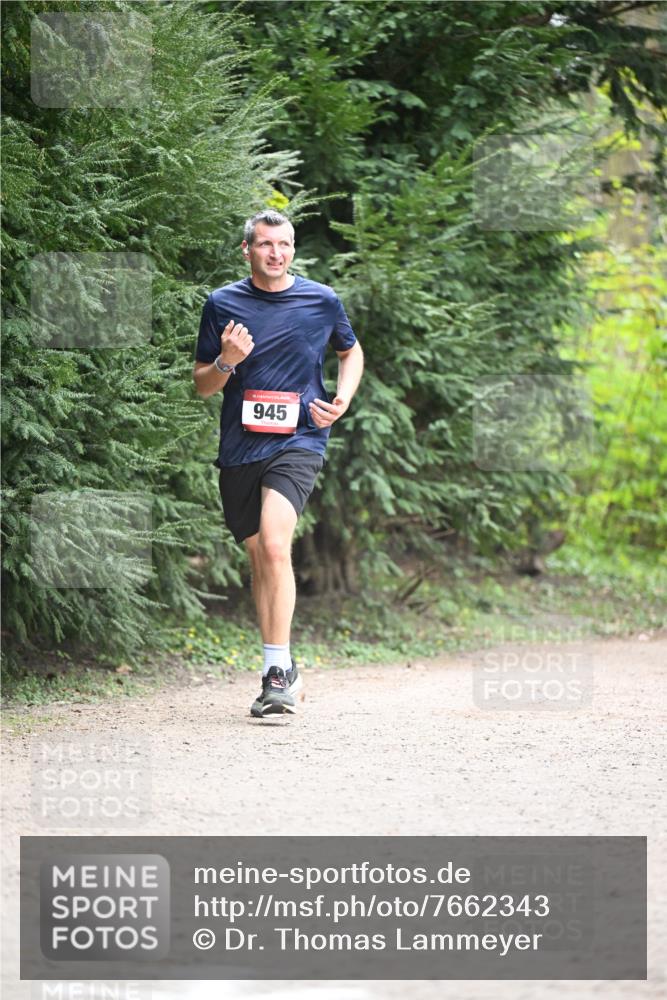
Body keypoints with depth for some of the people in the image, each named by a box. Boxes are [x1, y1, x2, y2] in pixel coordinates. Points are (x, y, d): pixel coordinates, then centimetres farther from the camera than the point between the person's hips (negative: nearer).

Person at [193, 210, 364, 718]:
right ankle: (282, 672, 22)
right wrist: (226, 362, -12)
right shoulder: (222, 304, 5)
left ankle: (278, 668, -22)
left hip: (299, 441, -3)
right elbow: (202, 385, 10)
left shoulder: (323, 300, 4)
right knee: (258, 557, 9)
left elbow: (352, 351, 23)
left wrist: (343, 399, 4)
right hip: (240, 447, 3)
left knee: (274, 544, -23)